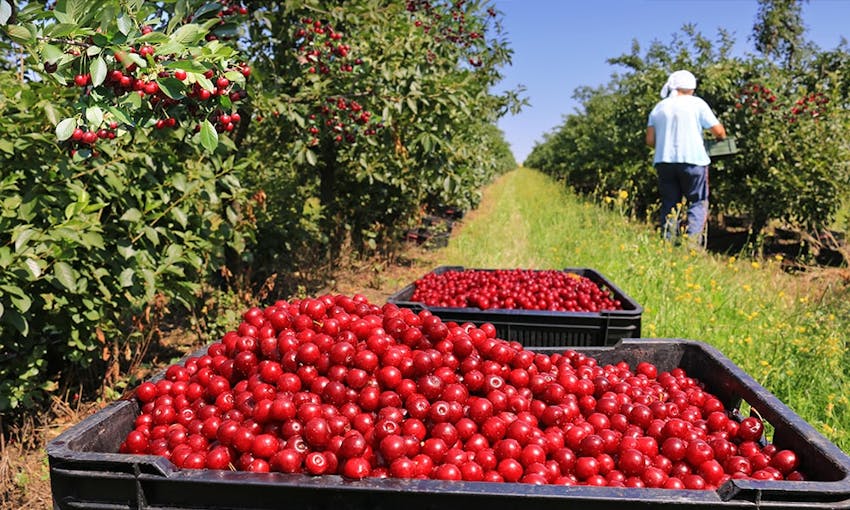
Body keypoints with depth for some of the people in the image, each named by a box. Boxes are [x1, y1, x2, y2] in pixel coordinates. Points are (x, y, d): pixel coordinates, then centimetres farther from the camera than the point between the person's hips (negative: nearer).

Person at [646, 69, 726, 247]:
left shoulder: (659, 108, 12)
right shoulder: (697, 103, 1)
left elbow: (650, 140, 8)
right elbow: (718, 131, 0)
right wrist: (721, 137, 22)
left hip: (664, 161, 4)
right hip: (692, 160, -4)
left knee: (669, 204, 9)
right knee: (698, 203, 2)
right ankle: (693, 244, -9)